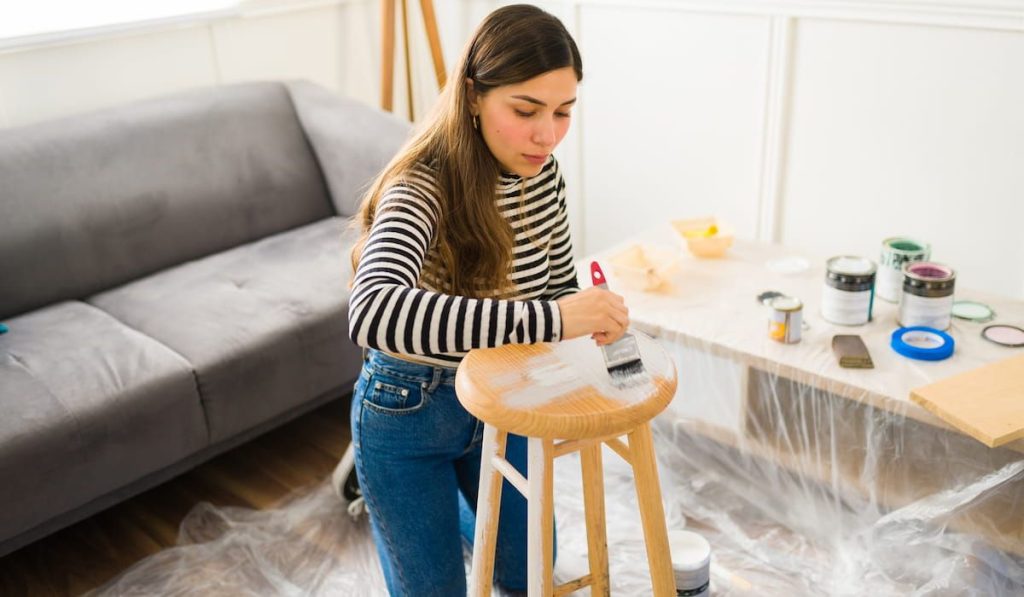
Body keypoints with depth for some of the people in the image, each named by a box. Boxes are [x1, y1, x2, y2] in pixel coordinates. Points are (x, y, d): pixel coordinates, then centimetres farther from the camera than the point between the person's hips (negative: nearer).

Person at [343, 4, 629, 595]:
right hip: (408, 411, -5)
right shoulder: (421, 188, -31)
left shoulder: (543, 174, -10)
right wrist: (546, 319, -55)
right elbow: (373, 313, -51)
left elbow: (560, 283, 5)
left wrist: (593, 317, -19)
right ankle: (384, 491, 36)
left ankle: (446, 495, 44)